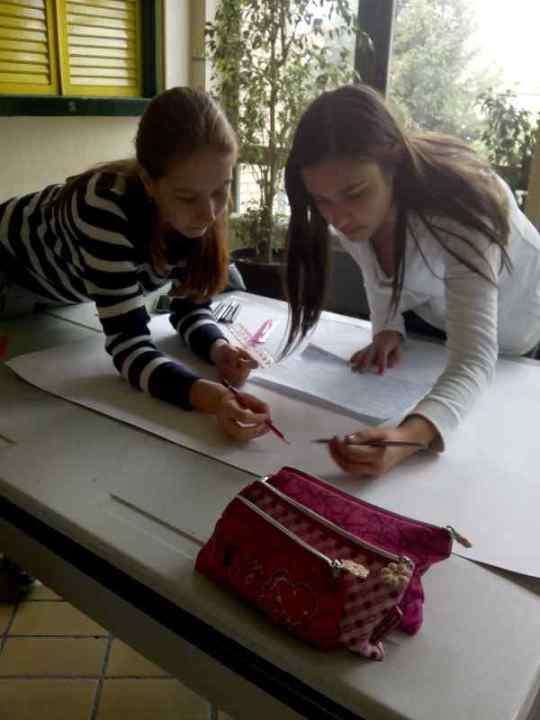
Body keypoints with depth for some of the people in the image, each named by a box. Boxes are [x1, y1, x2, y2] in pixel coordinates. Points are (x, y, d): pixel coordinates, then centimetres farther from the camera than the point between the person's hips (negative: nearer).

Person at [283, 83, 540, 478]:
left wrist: (410, 435, -70)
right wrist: (387, 328, -23)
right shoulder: (352, 205, -26)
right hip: (432, 318, 4)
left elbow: (474, 360, -52)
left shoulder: (458, 214, -45)